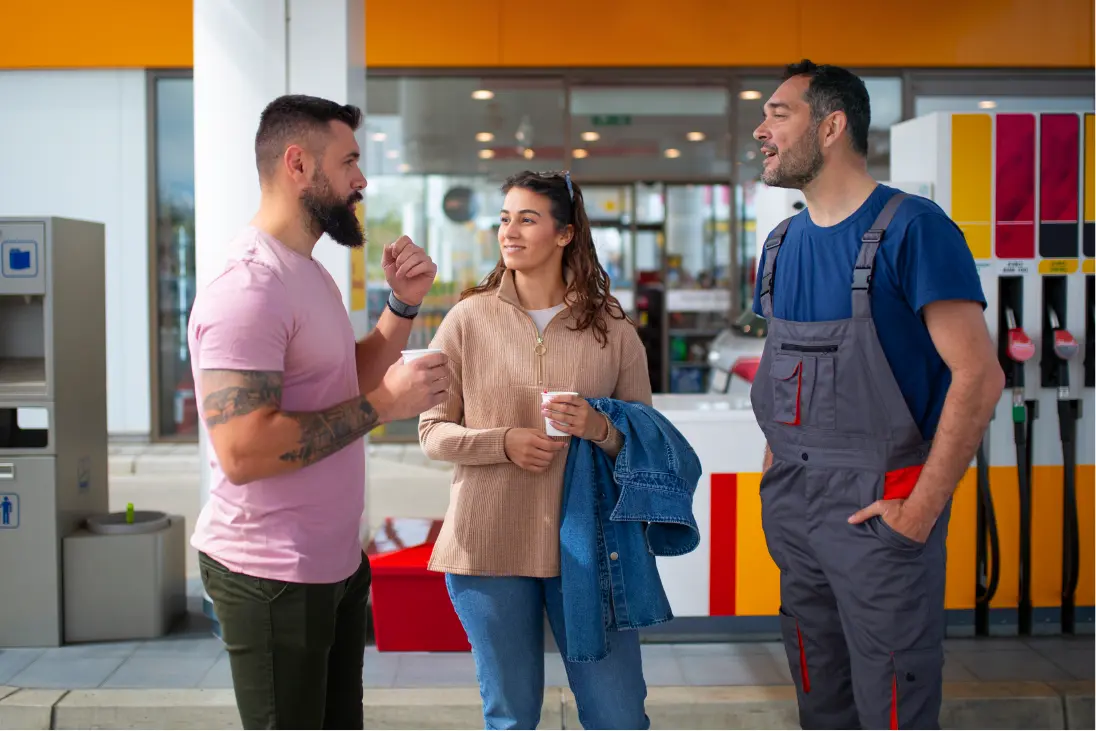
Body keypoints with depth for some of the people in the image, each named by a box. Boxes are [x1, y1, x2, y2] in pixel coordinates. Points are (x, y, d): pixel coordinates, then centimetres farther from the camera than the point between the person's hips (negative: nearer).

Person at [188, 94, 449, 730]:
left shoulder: (308, 271, 12)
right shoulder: (248, 288, -21)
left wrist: (405, 304, 4)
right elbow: (242, 450, -29)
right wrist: (383, 403, -23)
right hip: (274, 577, -10)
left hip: (337, 559, 10)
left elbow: (350, 382, 18)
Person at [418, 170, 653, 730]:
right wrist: (504, 443, -15)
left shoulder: (611, 326, 3)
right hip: (490, 543, 0)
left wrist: (601, 429, -15)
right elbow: (433, 432, 2)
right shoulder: (469, 319, 1)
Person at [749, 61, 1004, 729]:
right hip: (792, 509, 7)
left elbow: (979, 375, -18)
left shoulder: (911, 228, -13)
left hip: (878, 511, -7)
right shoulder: (782, 243, 10)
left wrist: (921, 510, -18)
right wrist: (776, 472, 9)